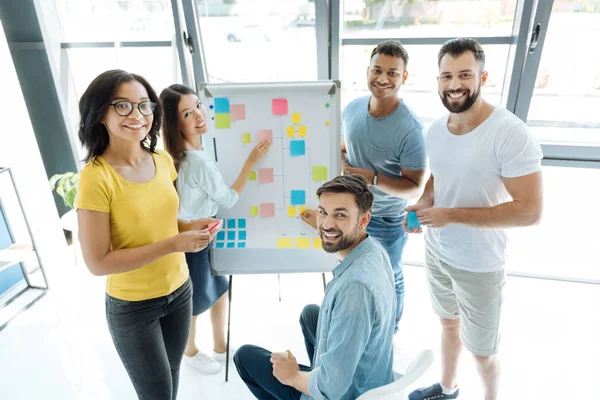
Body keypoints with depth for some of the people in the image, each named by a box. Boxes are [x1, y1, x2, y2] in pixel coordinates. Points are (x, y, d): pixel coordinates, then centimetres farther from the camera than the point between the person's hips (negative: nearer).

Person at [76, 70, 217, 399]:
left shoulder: (163, 161, -4)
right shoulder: (96, 177, -22)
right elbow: (97, 262, -22)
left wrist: (190, 226, -10)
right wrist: (173, 244, -26)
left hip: (179, 291, 6)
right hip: (132, 307, -5)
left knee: (171, 373, 26)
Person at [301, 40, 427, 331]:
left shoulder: (409, 128, -25)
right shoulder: (352, 108, -8)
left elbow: (415, 187, -20)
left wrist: (373, 178, -34)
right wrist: (344, 166, -15)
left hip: (387, 220, -5)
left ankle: (391, 330, 50)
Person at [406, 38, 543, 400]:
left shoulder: (511, 134, -24)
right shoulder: (436, 129, -2)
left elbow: (530, 211, -25)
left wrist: (451, 215, -26)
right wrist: (425, 204, -7)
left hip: (479, 264, -6)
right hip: (436, 252, 6)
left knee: (482, 349, 14)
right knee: (449, 324, 27)